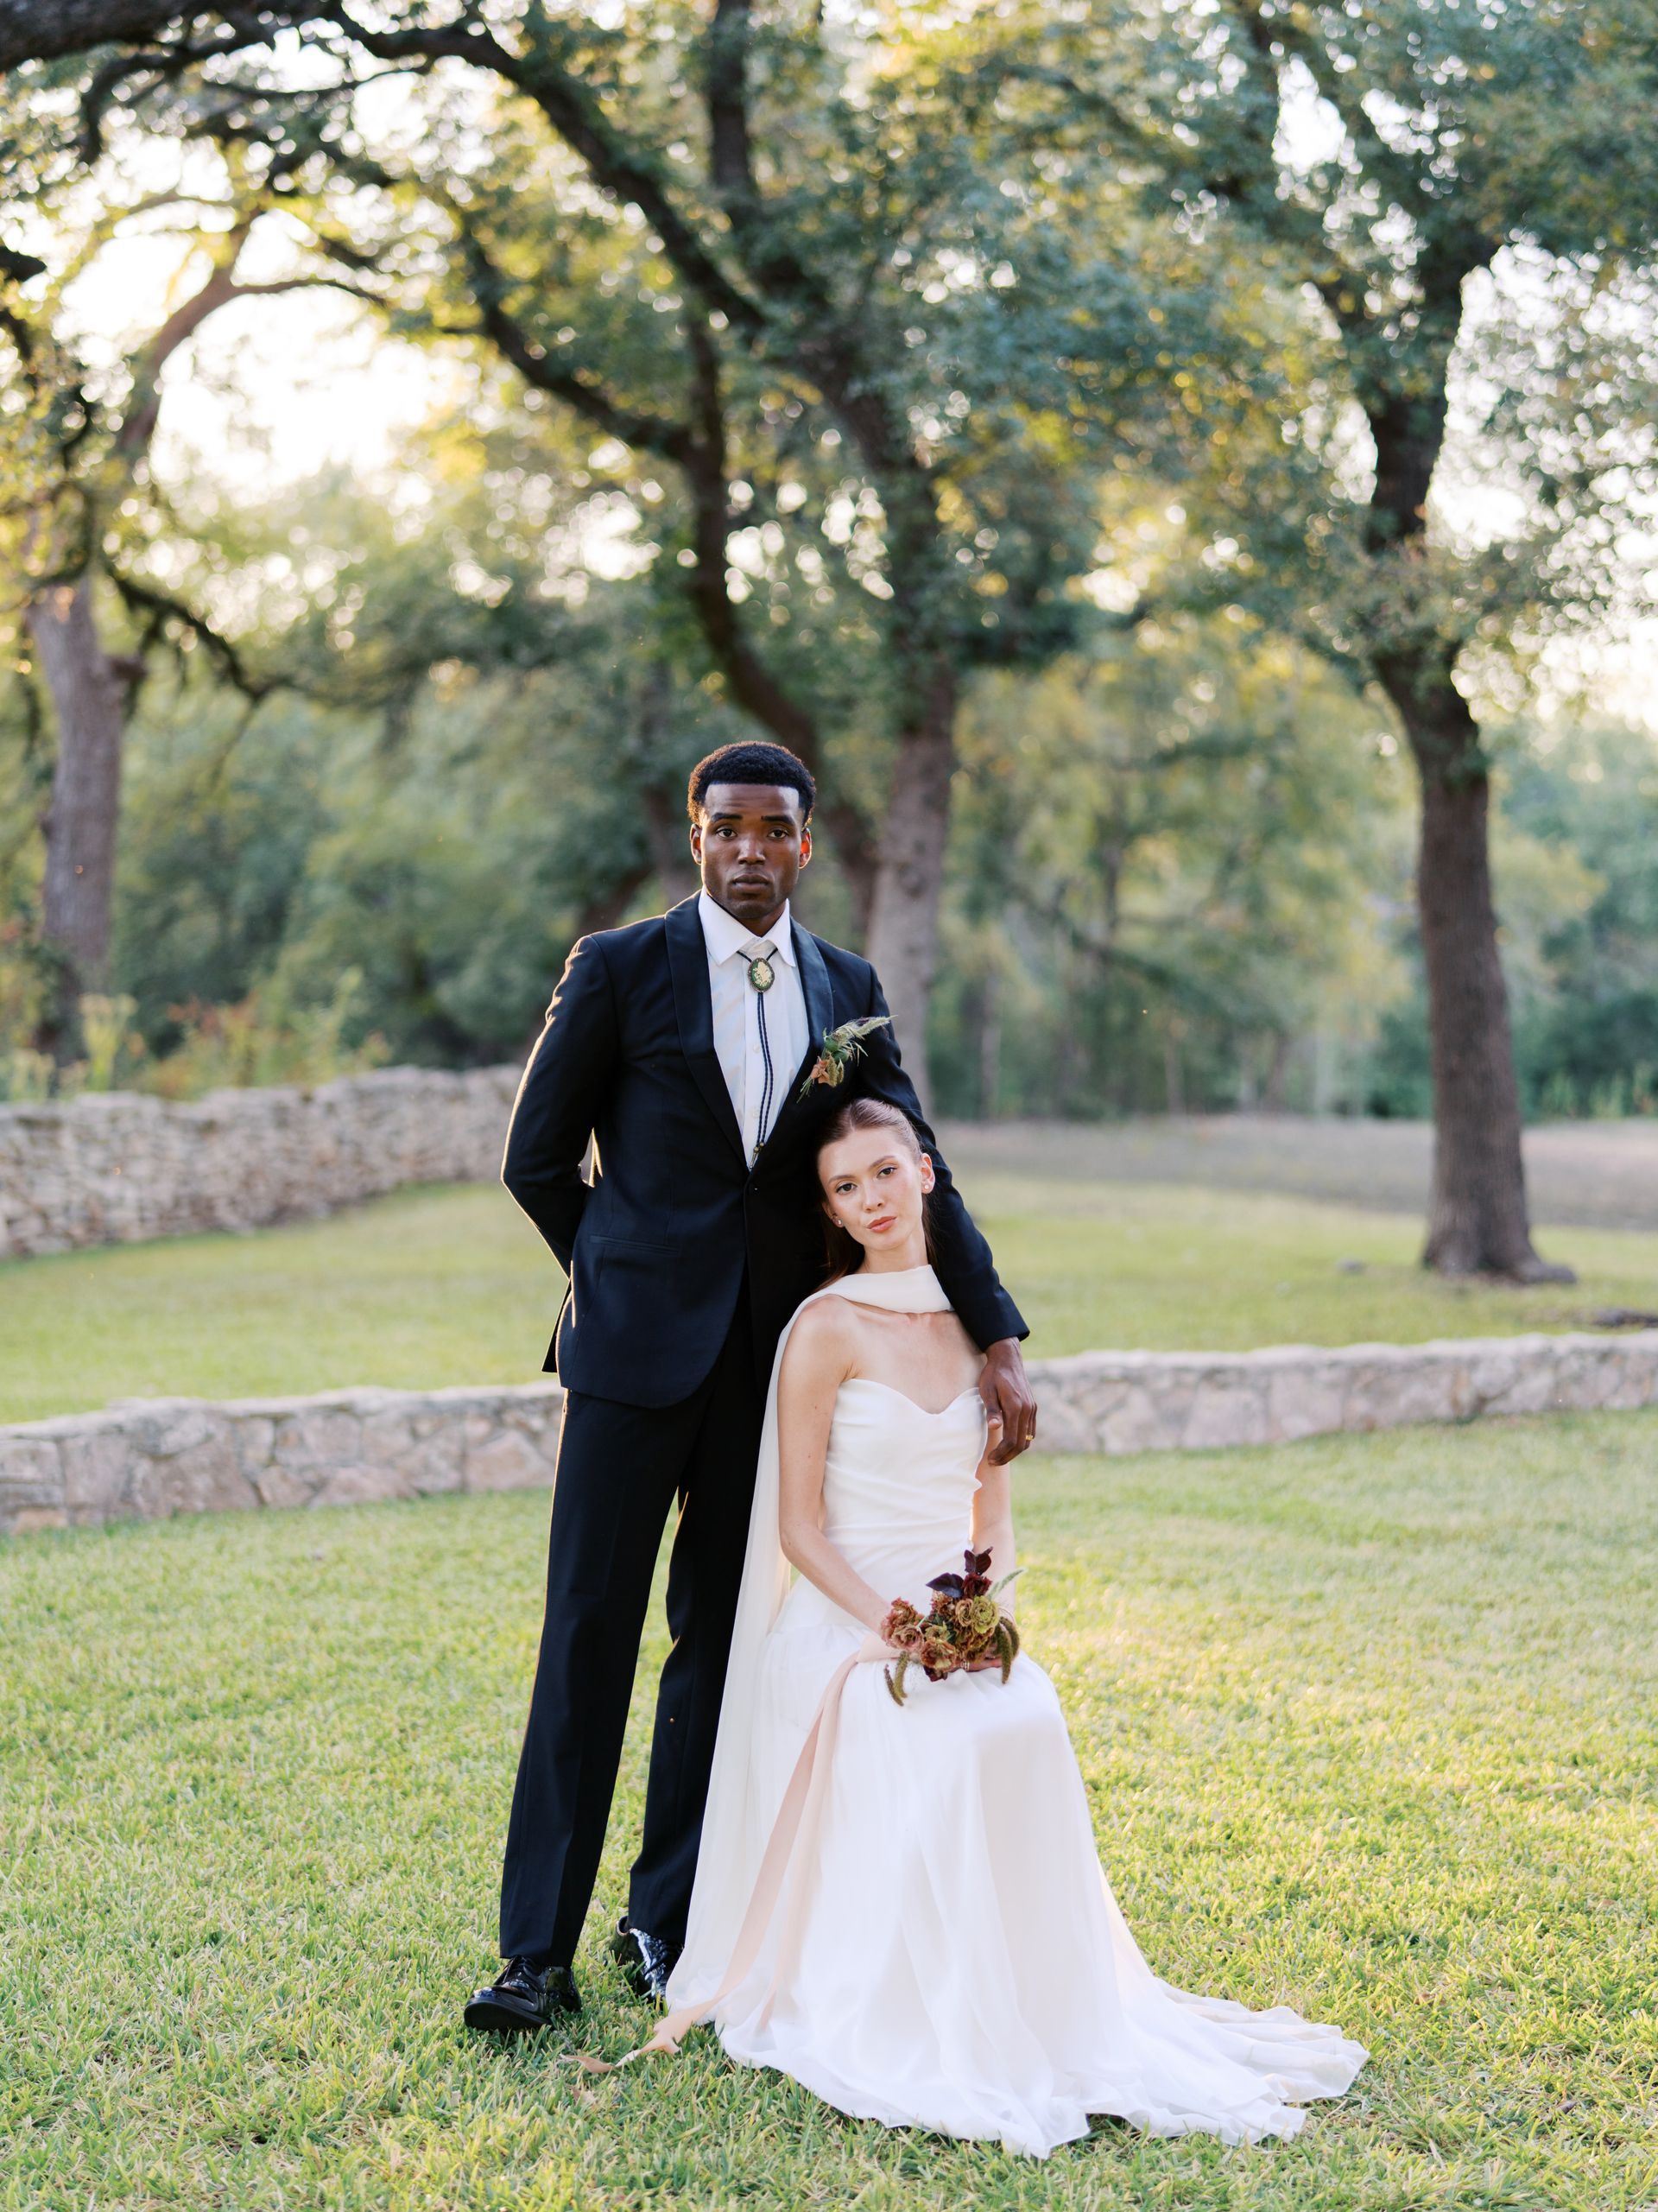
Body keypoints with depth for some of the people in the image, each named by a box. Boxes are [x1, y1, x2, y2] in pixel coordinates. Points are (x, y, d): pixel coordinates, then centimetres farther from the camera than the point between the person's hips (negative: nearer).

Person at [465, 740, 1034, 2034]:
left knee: (721, 1637, 8)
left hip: (776, 1364, 3)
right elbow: (538, 1160, 3)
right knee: (589, 1635, -3)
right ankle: (539, 1951, 3)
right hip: (640, 1352, -3)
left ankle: (667, 1925, 19)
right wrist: (631, 1280, 5)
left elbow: (918, 1174, 6)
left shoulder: (849, 991, 8)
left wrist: (1000, 1342, -1)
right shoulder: (621, 969, -2)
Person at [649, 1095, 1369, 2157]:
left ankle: (1046, 2009, -13)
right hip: (841, 1623, -4)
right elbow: (800, 1526, -6)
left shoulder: (974, 1321, 10)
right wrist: (894, 1628, -19)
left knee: (1032, 1724, -27)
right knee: (952, 1747, -32)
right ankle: (919, 2018, -18)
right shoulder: (828, 1329, -6)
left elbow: (994, 1507, 13)